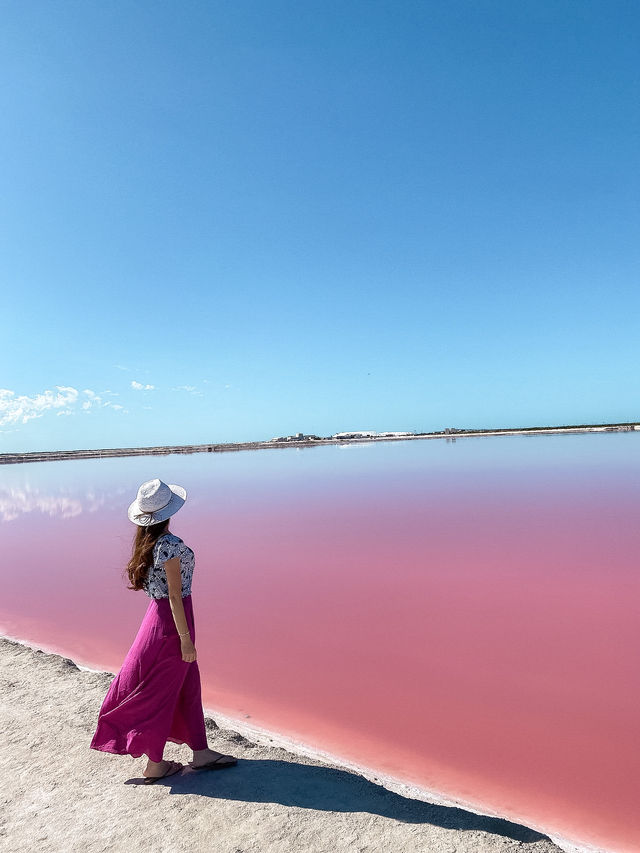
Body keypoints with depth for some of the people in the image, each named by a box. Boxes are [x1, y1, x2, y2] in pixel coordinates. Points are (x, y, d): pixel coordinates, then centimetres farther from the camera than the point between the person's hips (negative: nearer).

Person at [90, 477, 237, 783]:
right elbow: (175, 595, -23)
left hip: (157, 613, 8)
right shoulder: (170, 545, -25)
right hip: (173, 620, -8)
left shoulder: (148, 542, 3)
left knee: (189, 687, 18)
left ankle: (200, 752, 30)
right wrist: (186, 640, -17)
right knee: (163, 691, 8)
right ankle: (154, 765, 26)